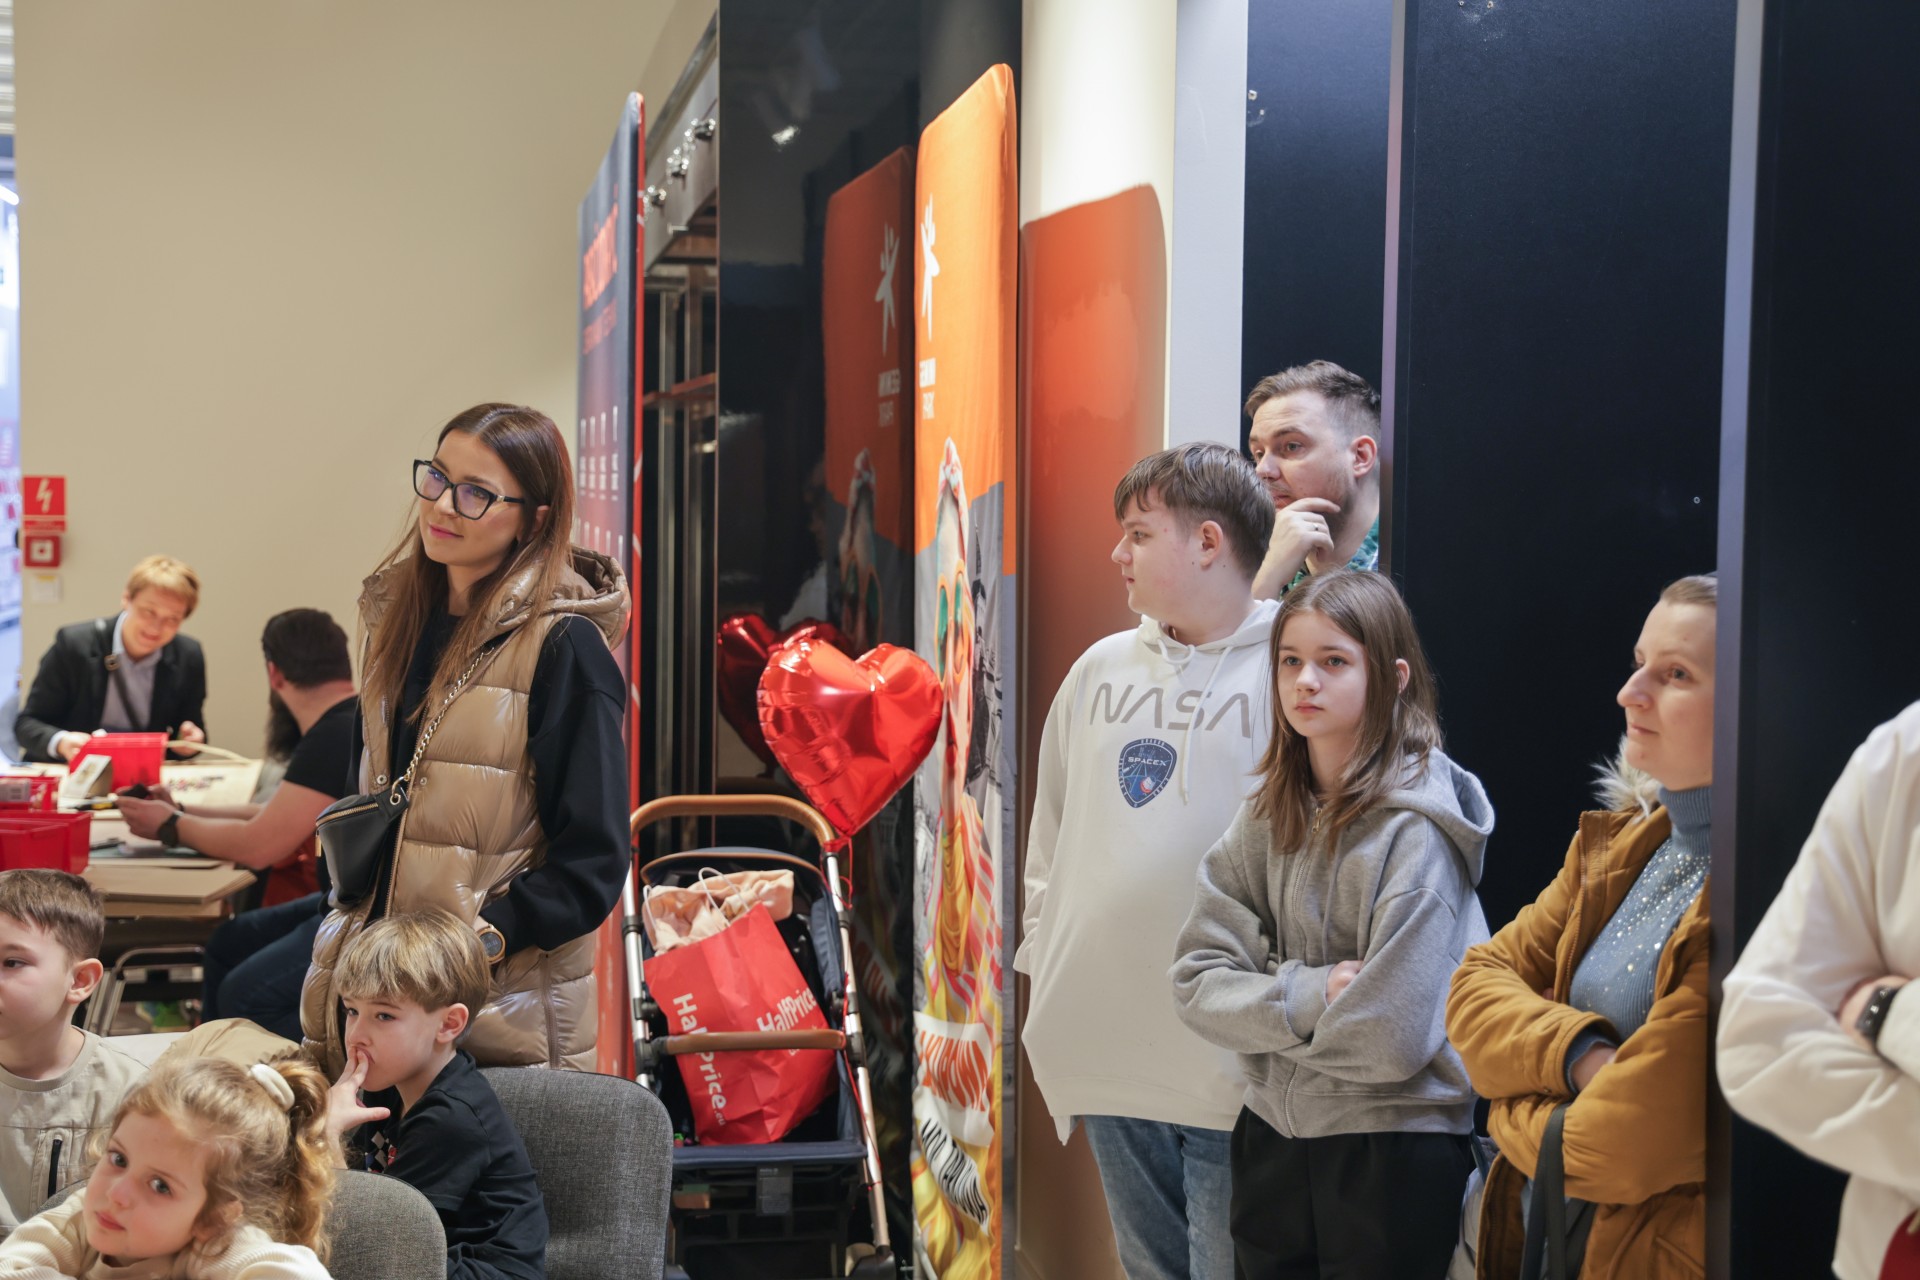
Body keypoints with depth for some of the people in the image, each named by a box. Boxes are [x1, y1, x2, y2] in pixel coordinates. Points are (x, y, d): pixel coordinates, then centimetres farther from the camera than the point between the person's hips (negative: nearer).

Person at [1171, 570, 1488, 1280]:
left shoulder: (1416, 828, -14)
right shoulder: (1268, 816, 3)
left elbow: (1392, 1039, -20)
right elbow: (1196, 979, -1)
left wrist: (1264, 1013, -8)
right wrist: (1304, 996, -16)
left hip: (1393, 1147, -5)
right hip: (1272, 1138, 5)